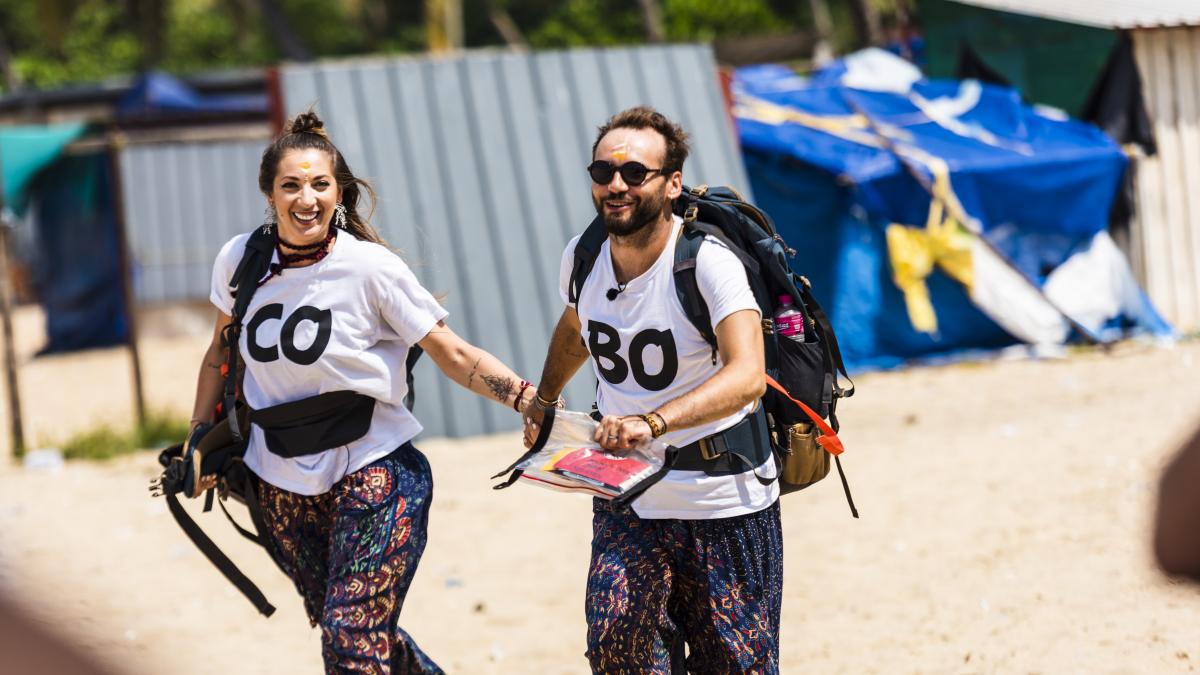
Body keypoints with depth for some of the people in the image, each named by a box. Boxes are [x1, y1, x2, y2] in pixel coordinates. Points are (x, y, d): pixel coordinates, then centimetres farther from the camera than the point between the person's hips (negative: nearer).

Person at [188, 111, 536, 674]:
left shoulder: (369, 268, -14)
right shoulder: (239, 260, -2)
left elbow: (454, 355, -11)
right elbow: (221, 353, 16)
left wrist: (528, 397, -25)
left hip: (372, 474, -5)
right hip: (282, 480, 5)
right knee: (336, 624, 15)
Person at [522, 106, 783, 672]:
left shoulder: (708, 263, -21)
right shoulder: (581, 259, -3)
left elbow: (746, 375, -36)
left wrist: (652, 422, -48)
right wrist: (543, 402, 29)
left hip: (724, 503, -4)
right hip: (626, 498, 4)